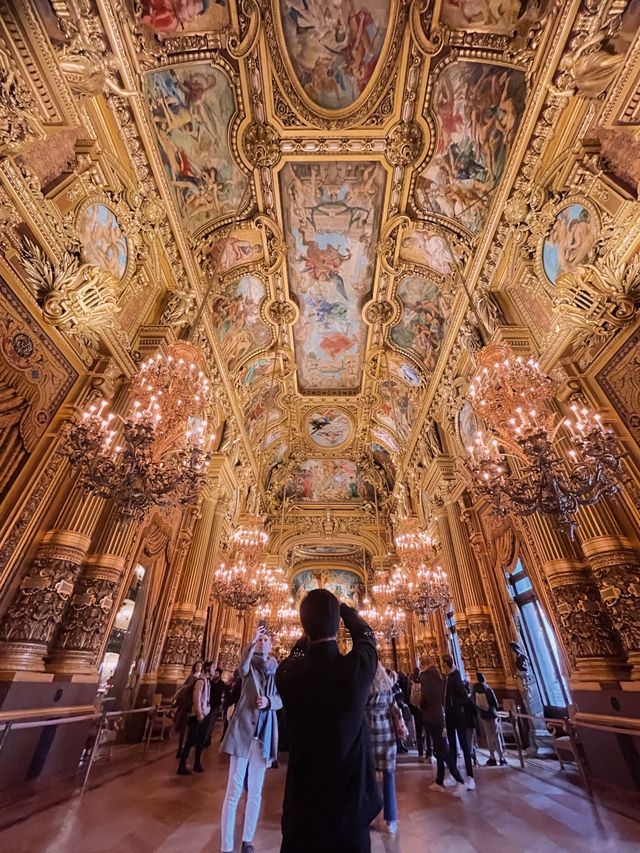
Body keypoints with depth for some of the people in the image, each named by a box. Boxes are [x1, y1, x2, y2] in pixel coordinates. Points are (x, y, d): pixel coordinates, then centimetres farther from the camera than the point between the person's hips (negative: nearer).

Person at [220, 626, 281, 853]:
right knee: (234, 790, -3)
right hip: (243, 728, -3)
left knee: (255, 790, 13)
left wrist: (268, 701, -16)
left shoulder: (277, 669, 5)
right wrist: (252, 641, -36)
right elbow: (243, 668, -27)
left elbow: (281, 700, 4)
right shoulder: (250, 665, -1)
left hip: (265, 732, 3)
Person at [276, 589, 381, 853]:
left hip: (303, 797, 1)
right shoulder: (359, 666, -25)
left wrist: (307, 634, 18)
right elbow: (365, 635, -2)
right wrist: (342, 607, 14)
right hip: (351, 794, -1)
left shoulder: (287, 672, -20)